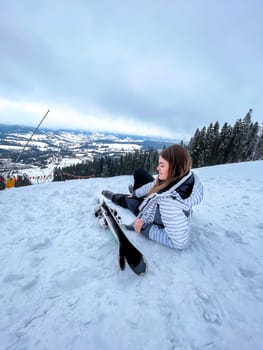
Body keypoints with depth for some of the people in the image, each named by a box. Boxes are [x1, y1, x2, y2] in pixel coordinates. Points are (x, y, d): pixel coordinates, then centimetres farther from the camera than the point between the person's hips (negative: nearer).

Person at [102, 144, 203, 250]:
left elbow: (180, 242, -38)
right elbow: (156, 184, -9)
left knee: (127, 200, 15)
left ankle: (113, 197, 55)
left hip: (157, 219, -5)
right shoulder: (184, 175, -26)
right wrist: (136, 193, 6)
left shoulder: (172, 202, -49)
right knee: (139, 172, 11)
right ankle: (135, 190, 47)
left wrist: (145, 228, -31)